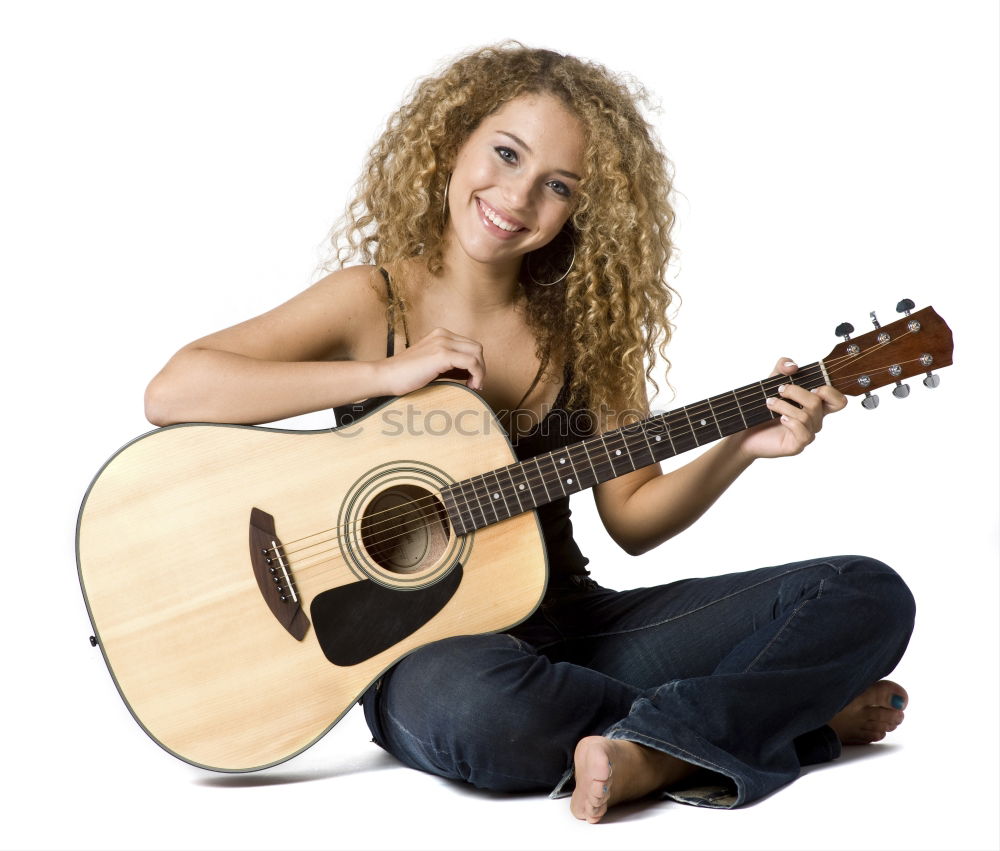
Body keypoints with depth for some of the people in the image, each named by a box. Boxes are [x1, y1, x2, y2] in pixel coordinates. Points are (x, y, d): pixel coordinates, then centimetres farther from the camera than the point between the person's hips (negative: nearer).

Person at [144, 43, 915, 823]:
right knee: (478, 704, -42)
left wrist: (739, 448, -9)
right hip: (422, 646, -4)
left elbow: (632, 517, 8)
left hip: (575, 627, 4)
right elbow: (171, 393, -17)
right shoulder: (372, 302, -5)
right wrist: (385, 373, -20)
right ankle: (797, 708, -19)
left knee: (868, 595, -8)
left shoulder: (581, 327, 5)